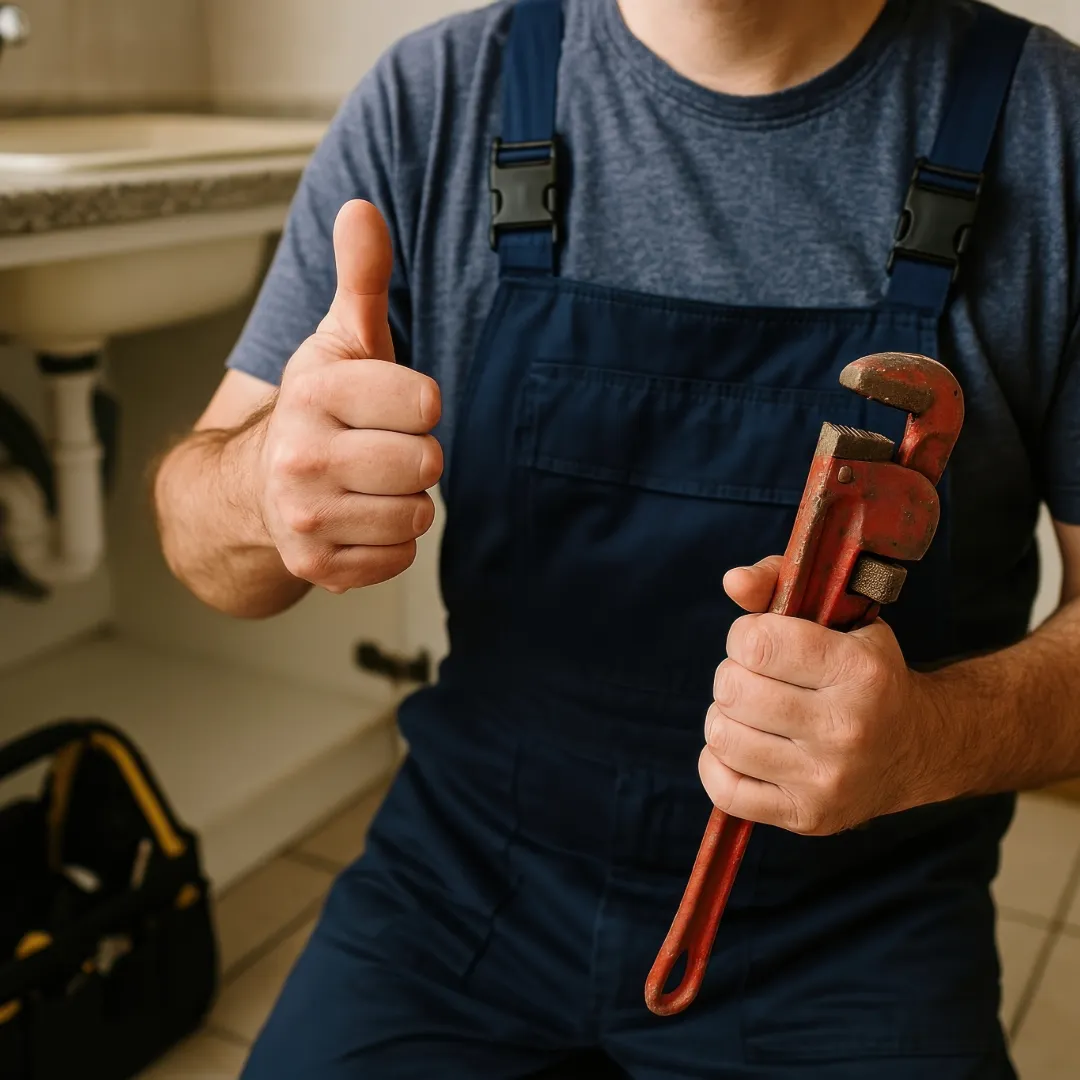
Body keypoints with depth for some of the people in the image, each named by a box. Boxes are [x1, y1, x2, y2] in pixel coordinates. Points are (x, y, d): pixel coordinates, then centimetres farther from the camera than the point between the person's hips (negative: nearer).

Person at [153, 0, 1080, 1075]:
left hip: (851, 930, 0)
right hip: (469, 867, 2)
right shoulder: (431, 100, -6)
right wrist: (263, 488, -26)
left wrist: (939, 736, -26)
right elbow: (196, 524, -2)